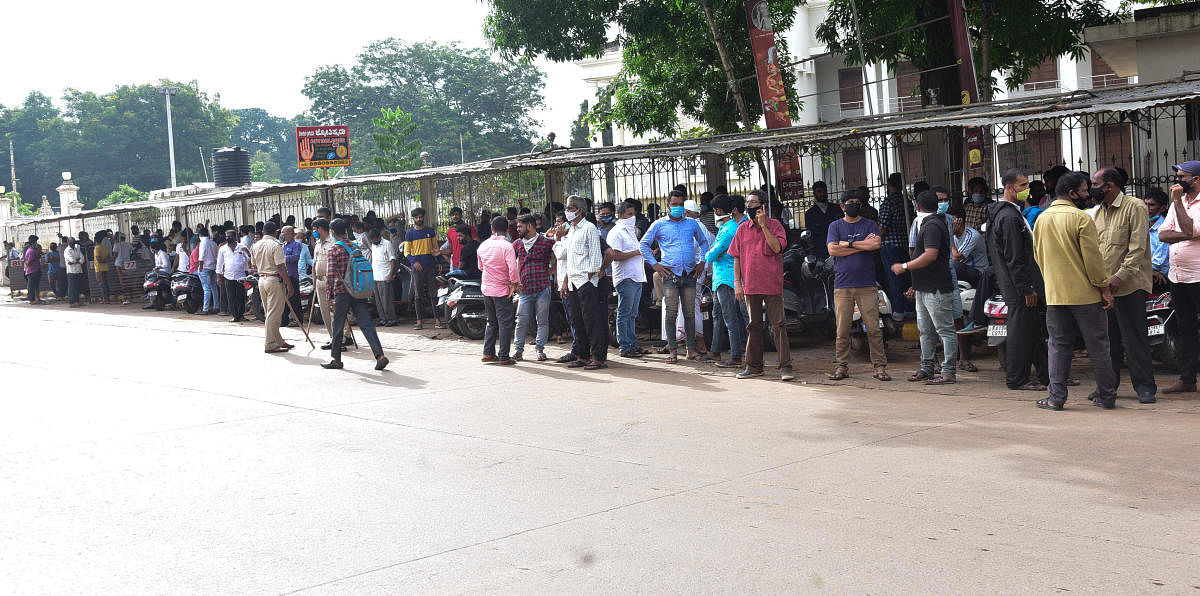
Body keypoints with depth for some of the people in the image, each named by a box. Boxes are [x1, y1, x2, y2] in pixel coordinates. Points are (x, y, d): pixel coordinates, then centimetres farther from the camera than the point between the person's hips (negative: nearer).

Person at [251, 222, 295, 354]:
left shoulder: (256, 246, 8)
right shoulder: (276, 245, -14)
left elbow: (255, 265, 17)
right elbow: (281, 268, -18)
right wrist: (289, 285, -15)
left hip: (262, 279, 8)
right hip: (275, 280, -8)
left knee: (269, 313, 14)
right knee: (274, 314, -4)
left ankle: (278, 341, 21)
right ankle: (270, 345, -2)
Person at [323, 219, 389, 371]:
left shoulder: (332, 250, -6)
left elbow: (330, 274, -13)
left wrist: (329, 296, -10)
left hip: (342, 292, -4)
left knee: (338, 326, 8)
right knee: (366, 324, -2)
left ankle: (336, 359, 17)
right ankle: (380, 355, -14)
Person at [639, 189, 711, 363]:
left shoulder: (692, 224, 12)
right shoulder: (659, 225, 5)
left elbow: (703, 242, 24)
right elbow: (644, 244, 9)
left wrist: (702, 262, 12)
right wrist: (654, 264, 0)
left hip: (690, 274, 2)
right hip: (670, 274, -2)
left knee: (690, 313, 4)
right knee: (671, 313, -5)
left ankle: (691, 349, 10)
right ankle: (673, 350, 0)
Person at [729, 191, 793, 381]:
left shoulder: (774, 225, 0)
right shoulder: (742, 229, 10)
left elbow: (777, 247, -16)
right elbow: (736, 258, 12)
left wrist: (763, 225, -17)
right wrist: (737, 283, 5)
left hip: (772, 285, -4)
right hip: (750, 285, 4)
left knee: (779, 325, -6)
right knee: (754, 326, 11)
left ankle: (785, 367, -5)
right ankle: (754, 366, 18)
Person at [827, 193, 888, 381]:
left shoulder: (870, 225, 11)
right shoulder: (835, 226, 12)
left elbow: (876, 244, -8)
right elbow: (832, 249, -5)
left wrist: (848, 243, -4)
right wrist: (862, 246, -5)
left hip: (867, 285, 0)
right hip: (842, 286, 0)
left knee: (873, 328, -4)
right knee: (842, 330, -1)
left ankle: (880, 367, 1)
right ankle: (841, 367, 7)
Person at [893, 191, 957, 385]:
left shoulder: (932, 226, -14)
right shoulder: (927, 224, 19)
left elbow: (930, 256, -25)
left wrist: (904, 267, -16)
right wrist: (916, 285, 24)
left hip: (937, 290, -11)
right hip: (925, 289, 11)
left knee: (945, 330, -6)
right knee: (926, 331, 15)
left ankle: (948, 372, -5)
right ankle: (926, 369, 22)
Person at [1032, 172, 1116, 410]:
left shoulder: (1042, 218, 7)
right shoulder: (1081, 218, -11)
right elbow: (1093, 257, -12)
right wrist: (1104, 288, -5)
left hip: (1054, 294, 5)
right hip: (1085, 293, -4)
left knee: (1059, 346, 8)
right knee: (1097, 346, 5)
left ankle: (1056, 397, 4)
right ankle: (1107, 396, 12)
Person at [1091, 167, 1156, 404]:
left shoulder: (1134, 207, -6)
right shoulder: (1098, 211, 16)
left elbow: (1137, 248, -13)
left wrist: (1120, 276, -22)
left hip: (1129, 286, -6)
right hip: (1102, 287, 7)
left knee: (1134, 338, -3)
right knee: (1107, 339, 10)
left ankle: (1145, 387, 5)